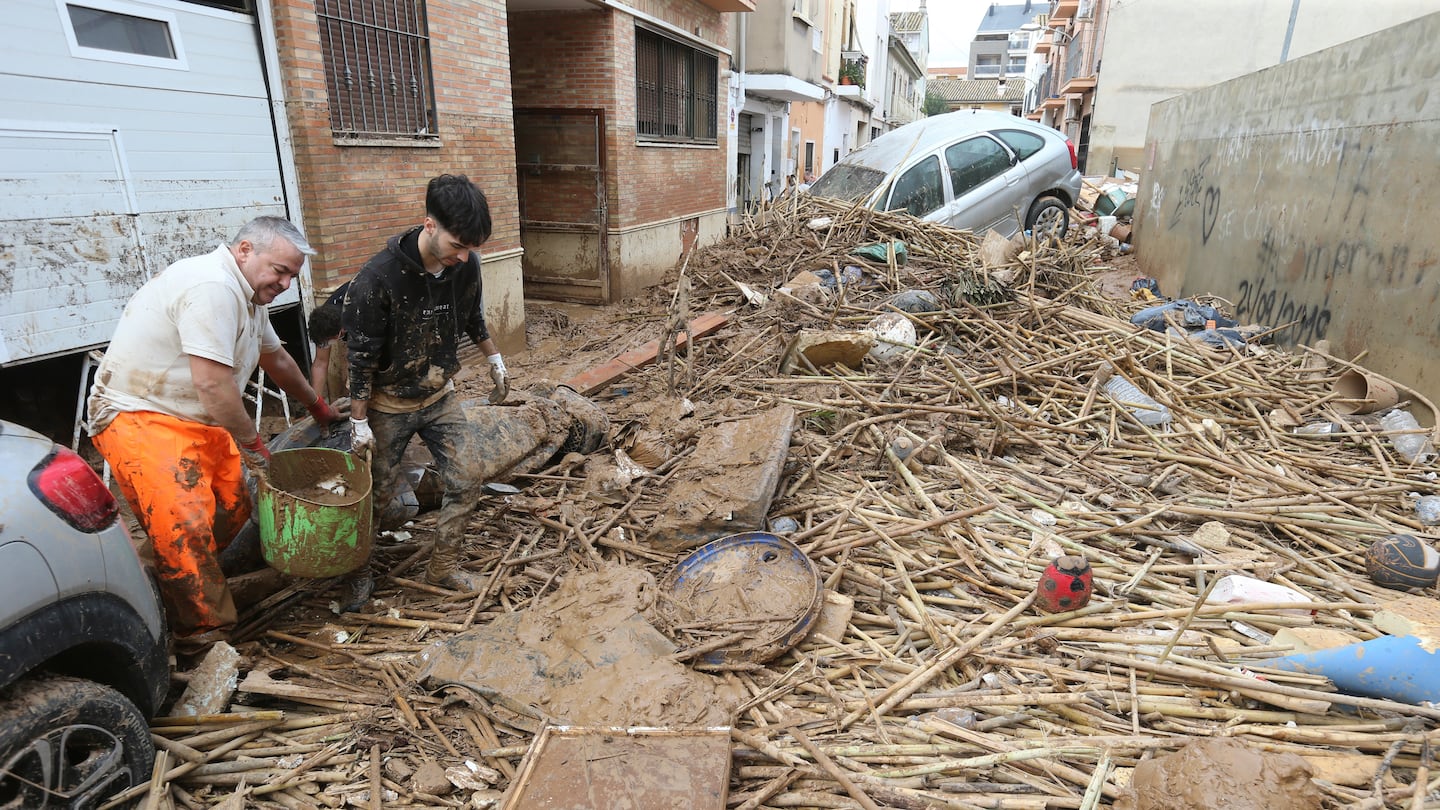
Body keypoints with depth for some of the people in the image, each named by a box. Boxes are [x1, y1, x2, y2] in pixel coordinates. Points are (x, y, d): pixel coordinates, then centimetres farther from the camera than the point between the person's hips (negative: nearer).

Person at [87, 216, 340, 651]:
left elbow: (276, 357, 26)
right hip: (138, 416, -10)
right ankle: (204, 639, -9)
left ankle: (155, 571, 23)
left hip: (197, 420, 10)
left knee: (233, 509, 4)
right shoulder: (212, 288, -23)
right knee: (186, 524, -18)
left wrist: (317, 406, 36)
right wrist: (252, 444, -16)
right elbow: (212, 384, -28)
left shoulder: (248, 295, 10)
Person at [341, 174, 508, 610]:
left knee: (467, 478, 1)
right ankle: (359, 571, 32)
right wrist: (359, 422, -13)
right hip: (389, 404, -4)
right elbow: (361, 357, -19)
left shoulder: (466, 265, -12)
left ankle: (443, 566, 19)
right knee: (376, 494, 7)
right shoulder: (378, 277, -27)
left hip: (440, 394, 4)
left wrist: (495, 360, 18)